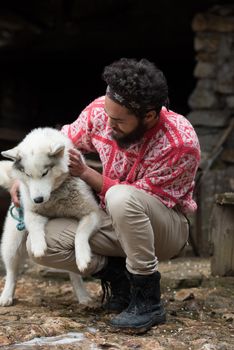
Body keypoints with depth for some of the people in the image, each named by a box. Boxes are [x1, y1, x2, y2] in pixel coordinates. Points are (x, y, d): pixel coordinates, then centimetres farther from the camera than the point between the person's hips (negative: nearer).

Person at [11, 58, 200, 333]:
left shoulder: (180, 143, -28)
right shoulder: (101, 110, -13)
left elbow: (142, 199, -22)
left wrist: (85, 173, -23)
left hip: (165, 229, -5)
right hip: (115, 225, 5)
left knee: (122, 198, -40)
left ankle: (147, 299, -24)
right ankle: (117, 276, 3)